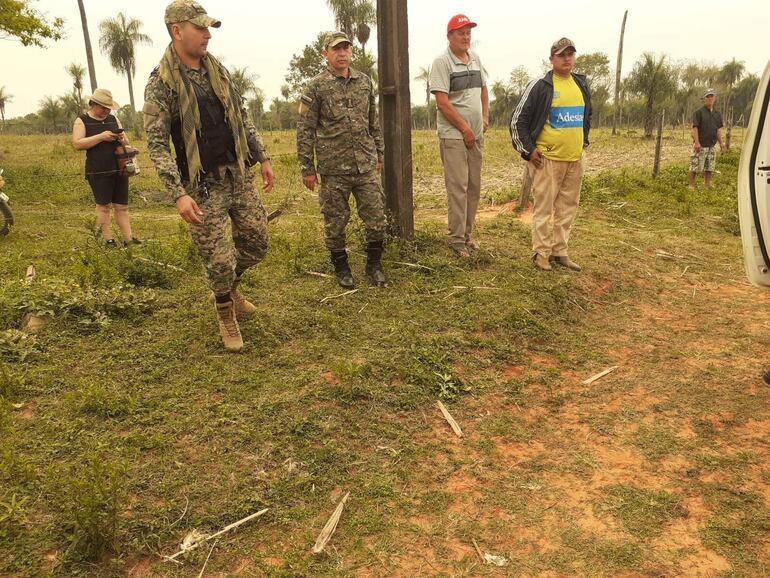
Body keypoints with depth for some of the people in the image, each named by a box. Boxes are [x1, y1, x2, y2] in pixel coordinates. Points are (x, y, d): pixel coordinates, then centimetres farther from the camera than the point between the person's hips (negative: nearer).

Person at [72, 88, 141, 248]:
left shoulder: (113, 119, 14)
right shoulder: (82, 121, 0)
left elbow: (126, 143, 19)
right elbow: (77, 144, -12)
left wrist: (122, 139, -6)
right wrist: (101, 136, -19)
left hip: (120, 169, 5)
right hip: (99, 172, -4)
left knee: (122, 206, 4)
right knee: (103, 206, -1)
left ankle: (128, 238, 5)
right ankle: (108, 239, 5)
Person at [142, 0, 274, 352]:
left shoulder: (218, 70, 7)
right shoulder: (160, 84, -12)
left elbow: (242, 118, 17)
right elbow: (157, 145, -16)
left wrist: (262, 157, 12)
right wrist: (179, 194, -25)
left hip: (239, 176, 6)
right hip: (203, 186, -6)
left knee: (257, 244, 11)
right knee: (219, 260, -2)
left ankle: (229, 288, 40)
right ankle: (226, 316, 25)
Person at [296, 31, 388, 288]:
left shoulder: (365, 82, 8)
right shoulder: (316, 87, -4)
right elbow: (304, 130, -4)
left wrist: (379, 154, 16)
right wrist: (307, 169, -6)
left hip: (366, 166, 3)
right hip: (333, 170, -3)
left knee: (377, 218, 3)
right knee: (335, 223, 6)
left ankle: (374, 264, 22)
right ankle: (341, 267, 24)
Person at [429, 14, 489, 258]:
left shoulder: (475, 58, 13)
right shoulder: (442, 62, -10)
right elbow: (442, 102, -16)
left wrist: (485, 117, 12)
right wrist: (465, 129, -14)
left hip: (476, 135, 7)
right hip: (453, 136, -7)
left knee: (474, 187, 11)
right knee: (458, 188, -7)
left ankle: (467, 233, 23)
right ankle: (457, 240, 1)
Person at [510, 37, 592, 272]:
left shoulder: (581, 85, 12)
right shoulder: (539, 86, -7)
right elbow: (518, 120, -6)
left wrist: (584, 140, 19)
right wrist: (528, 150, -9)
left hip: (575, 158, 6)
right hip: (548, 158, -6)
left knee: (568, 208, 10)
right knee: (544, 207, -2)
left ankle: (560, 252, 20)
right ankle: (541, 253, 8)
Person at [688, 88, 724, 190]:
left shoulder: (717, 114, 15)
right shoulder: (699, 112, -5)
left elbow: (718, 130, 19)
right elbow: (695, 128, -12)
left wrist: (721, 143, 13)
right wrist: (697, 142, -20)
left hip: (712, 146, 6)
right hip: (701, 145, -6)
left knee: (709, 167, 11)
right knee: (695, 167, -8)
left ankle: (708, 185, 20)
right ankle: (690, 185, -3)